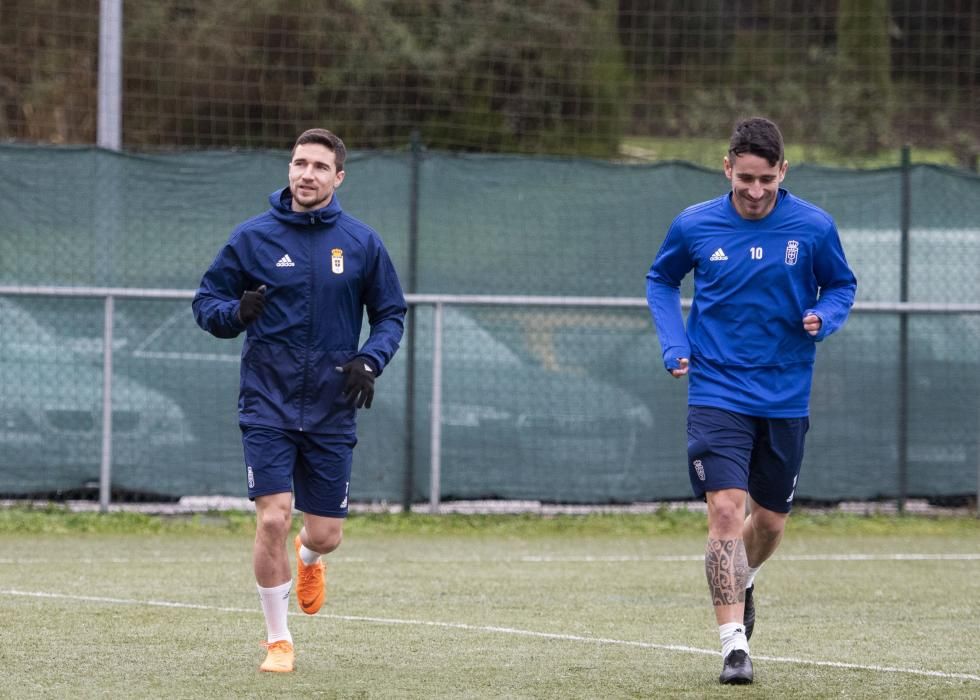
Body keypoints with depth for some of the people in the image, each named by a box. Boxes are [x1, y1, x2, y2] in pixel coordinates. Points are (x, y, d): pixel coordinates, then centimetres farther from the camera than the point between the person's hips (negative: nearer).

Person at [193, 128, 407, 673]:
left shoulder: (362, 243, 1)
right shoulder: (253, 238, -1)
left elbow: (391, 315, 10)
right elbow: (206, 303, 5)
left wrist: (370, 362, -9)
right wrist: (236, 313, -18)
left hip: (333, 408, 1)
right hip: (268, 403, -1)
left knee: (325, 535, 5)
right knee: (274, 518, -13)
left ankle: (309, 561, 45)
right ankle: (278, 640, 4)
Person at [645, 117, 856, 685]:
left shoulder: (815, 228, -7)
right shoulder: (694, 226, -5)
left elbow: (842, 286, 9)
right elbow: (662, 280, 13)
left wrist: (823, 317, -13)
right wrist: (674, 344, -1)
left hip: (785, 398, 2)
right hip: (717, 393, -2)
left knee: (771, 518, 14)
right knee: (726, 509, -17)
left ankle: (743, 581, 48)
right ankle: (734, 643, -18)